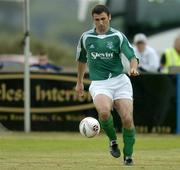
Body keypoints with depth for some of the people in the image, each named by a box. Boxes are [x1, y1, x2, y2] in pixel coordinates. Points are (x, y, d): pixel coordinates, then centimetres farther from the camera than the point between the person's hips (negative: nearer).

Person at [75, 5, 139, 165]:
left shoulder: (118, 36, -1)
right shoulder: (86, 37, 6)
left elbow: (132, 56, -9)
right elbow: (82, 60, 23)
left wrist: (133, 67, -31)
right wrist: (79, 82, 30)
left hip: (120, 81, 0)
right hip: (99, 84, 0)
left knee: (127, 119, -12)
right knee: (104, 111, -31)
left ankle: (128, 155, 9)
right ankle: (113, 140, -3)